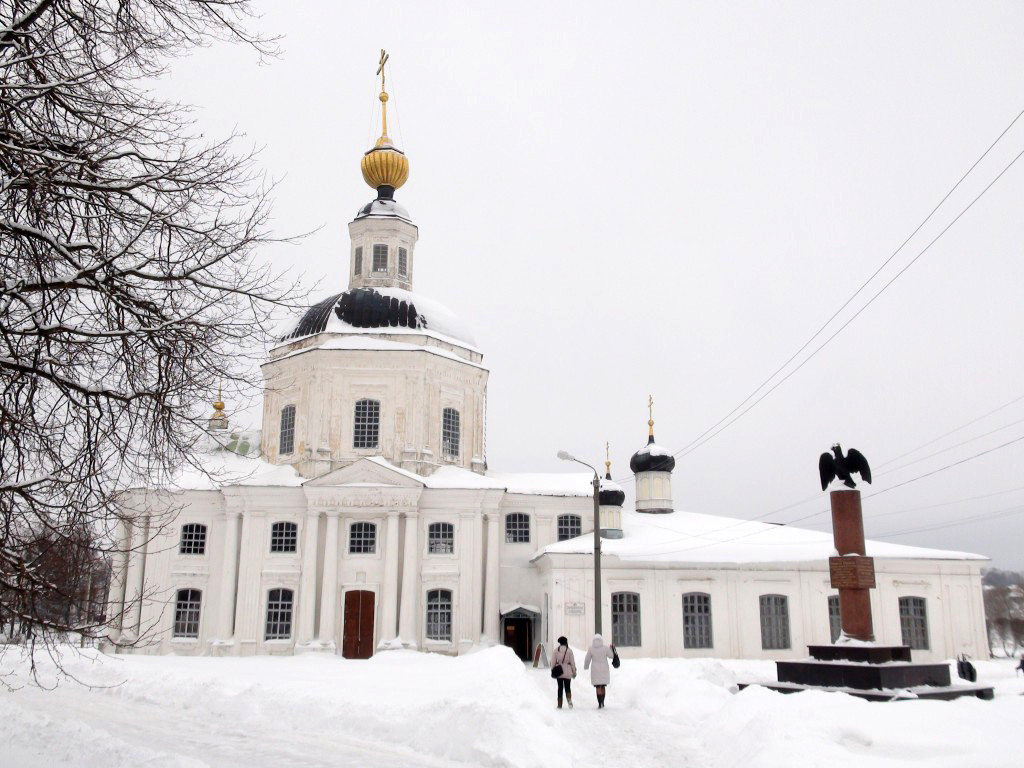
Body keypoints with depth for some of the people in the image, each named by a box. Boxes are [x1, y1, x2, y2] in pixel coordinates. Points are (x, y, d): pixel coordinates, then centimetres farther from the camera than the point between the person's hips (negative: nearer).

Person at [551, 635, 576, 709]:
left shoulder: (556, 650, 0)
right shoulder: (569, 650, -4)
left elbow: (553, 661, 0)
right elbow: (572, 662, -2)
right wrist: (574, 672, 6)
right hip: (567, 672, -1)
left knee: (560, 688, 11)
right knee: (567, 687, 7)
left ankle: (559, 704, 11)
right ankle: (569, 700, -19)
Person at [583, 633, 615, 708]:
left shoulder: (591, 648, -6)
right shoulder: (605, 648, -6)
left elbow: (587, 659, 1)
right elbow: (611, 656, 5)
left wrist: (586, 667, 19)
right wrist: (611, 649, 22)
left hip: (595, 670, -2)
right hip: (604, 670, 2)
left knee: (598, 687, -1)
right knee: (603, 687, 15)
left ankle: (600, 704, -10)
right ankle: (602, 703, 22)